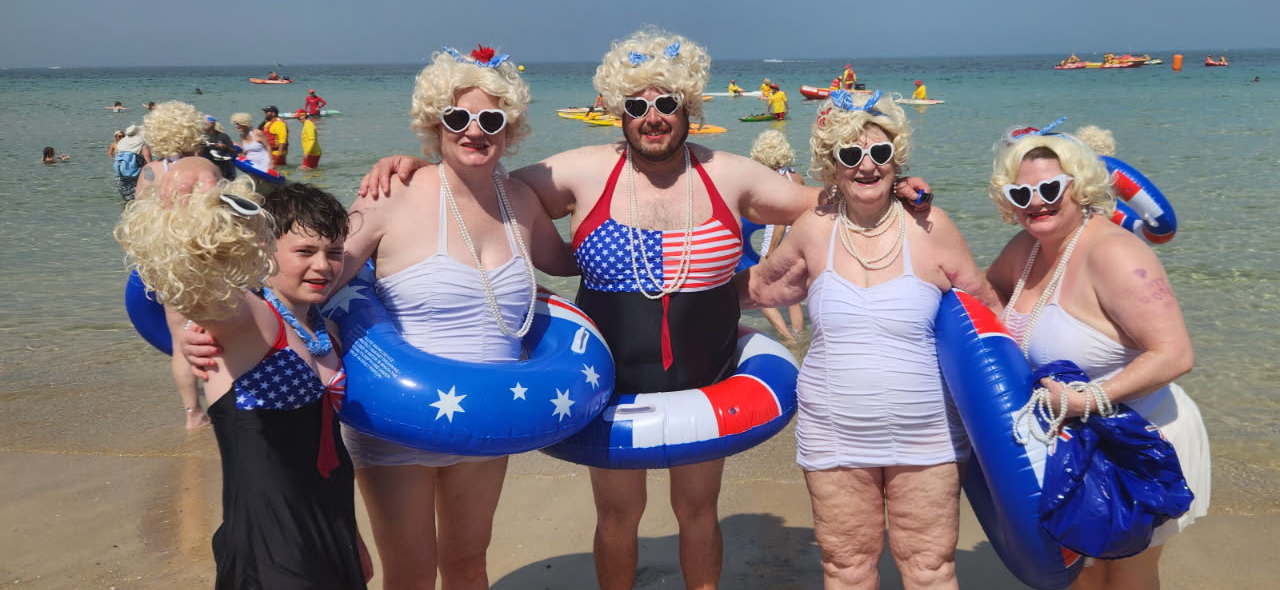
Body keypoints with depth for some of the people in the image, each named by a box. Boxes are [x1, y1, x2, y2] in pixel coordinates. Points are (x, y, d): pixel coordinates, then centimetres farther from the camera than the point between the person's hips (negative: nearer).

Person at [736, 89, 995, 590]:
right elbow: (761, 285, 16)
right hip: (834, 435, 1)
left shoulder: (929, 228, -6)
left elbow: (984, 310, 4)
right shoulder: (815, 229, -1)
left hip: (925, 434, -1)